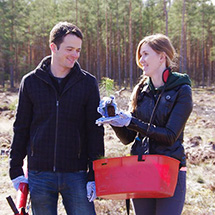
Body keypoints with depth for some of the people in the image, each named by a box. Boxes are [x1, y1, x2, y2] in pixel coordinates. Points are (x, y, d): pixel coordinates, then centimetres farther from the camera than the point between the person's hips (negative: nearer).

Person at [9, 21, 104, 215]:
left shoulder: (88, 83, 2)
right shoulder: (31, 81, 4)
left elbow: (95, 132, 1)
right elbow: (21, 128, 9)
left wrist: (94, 175, -4)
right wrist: (16, 169, 4)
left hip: (76, 174, -1)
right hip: (39, 175, 1)